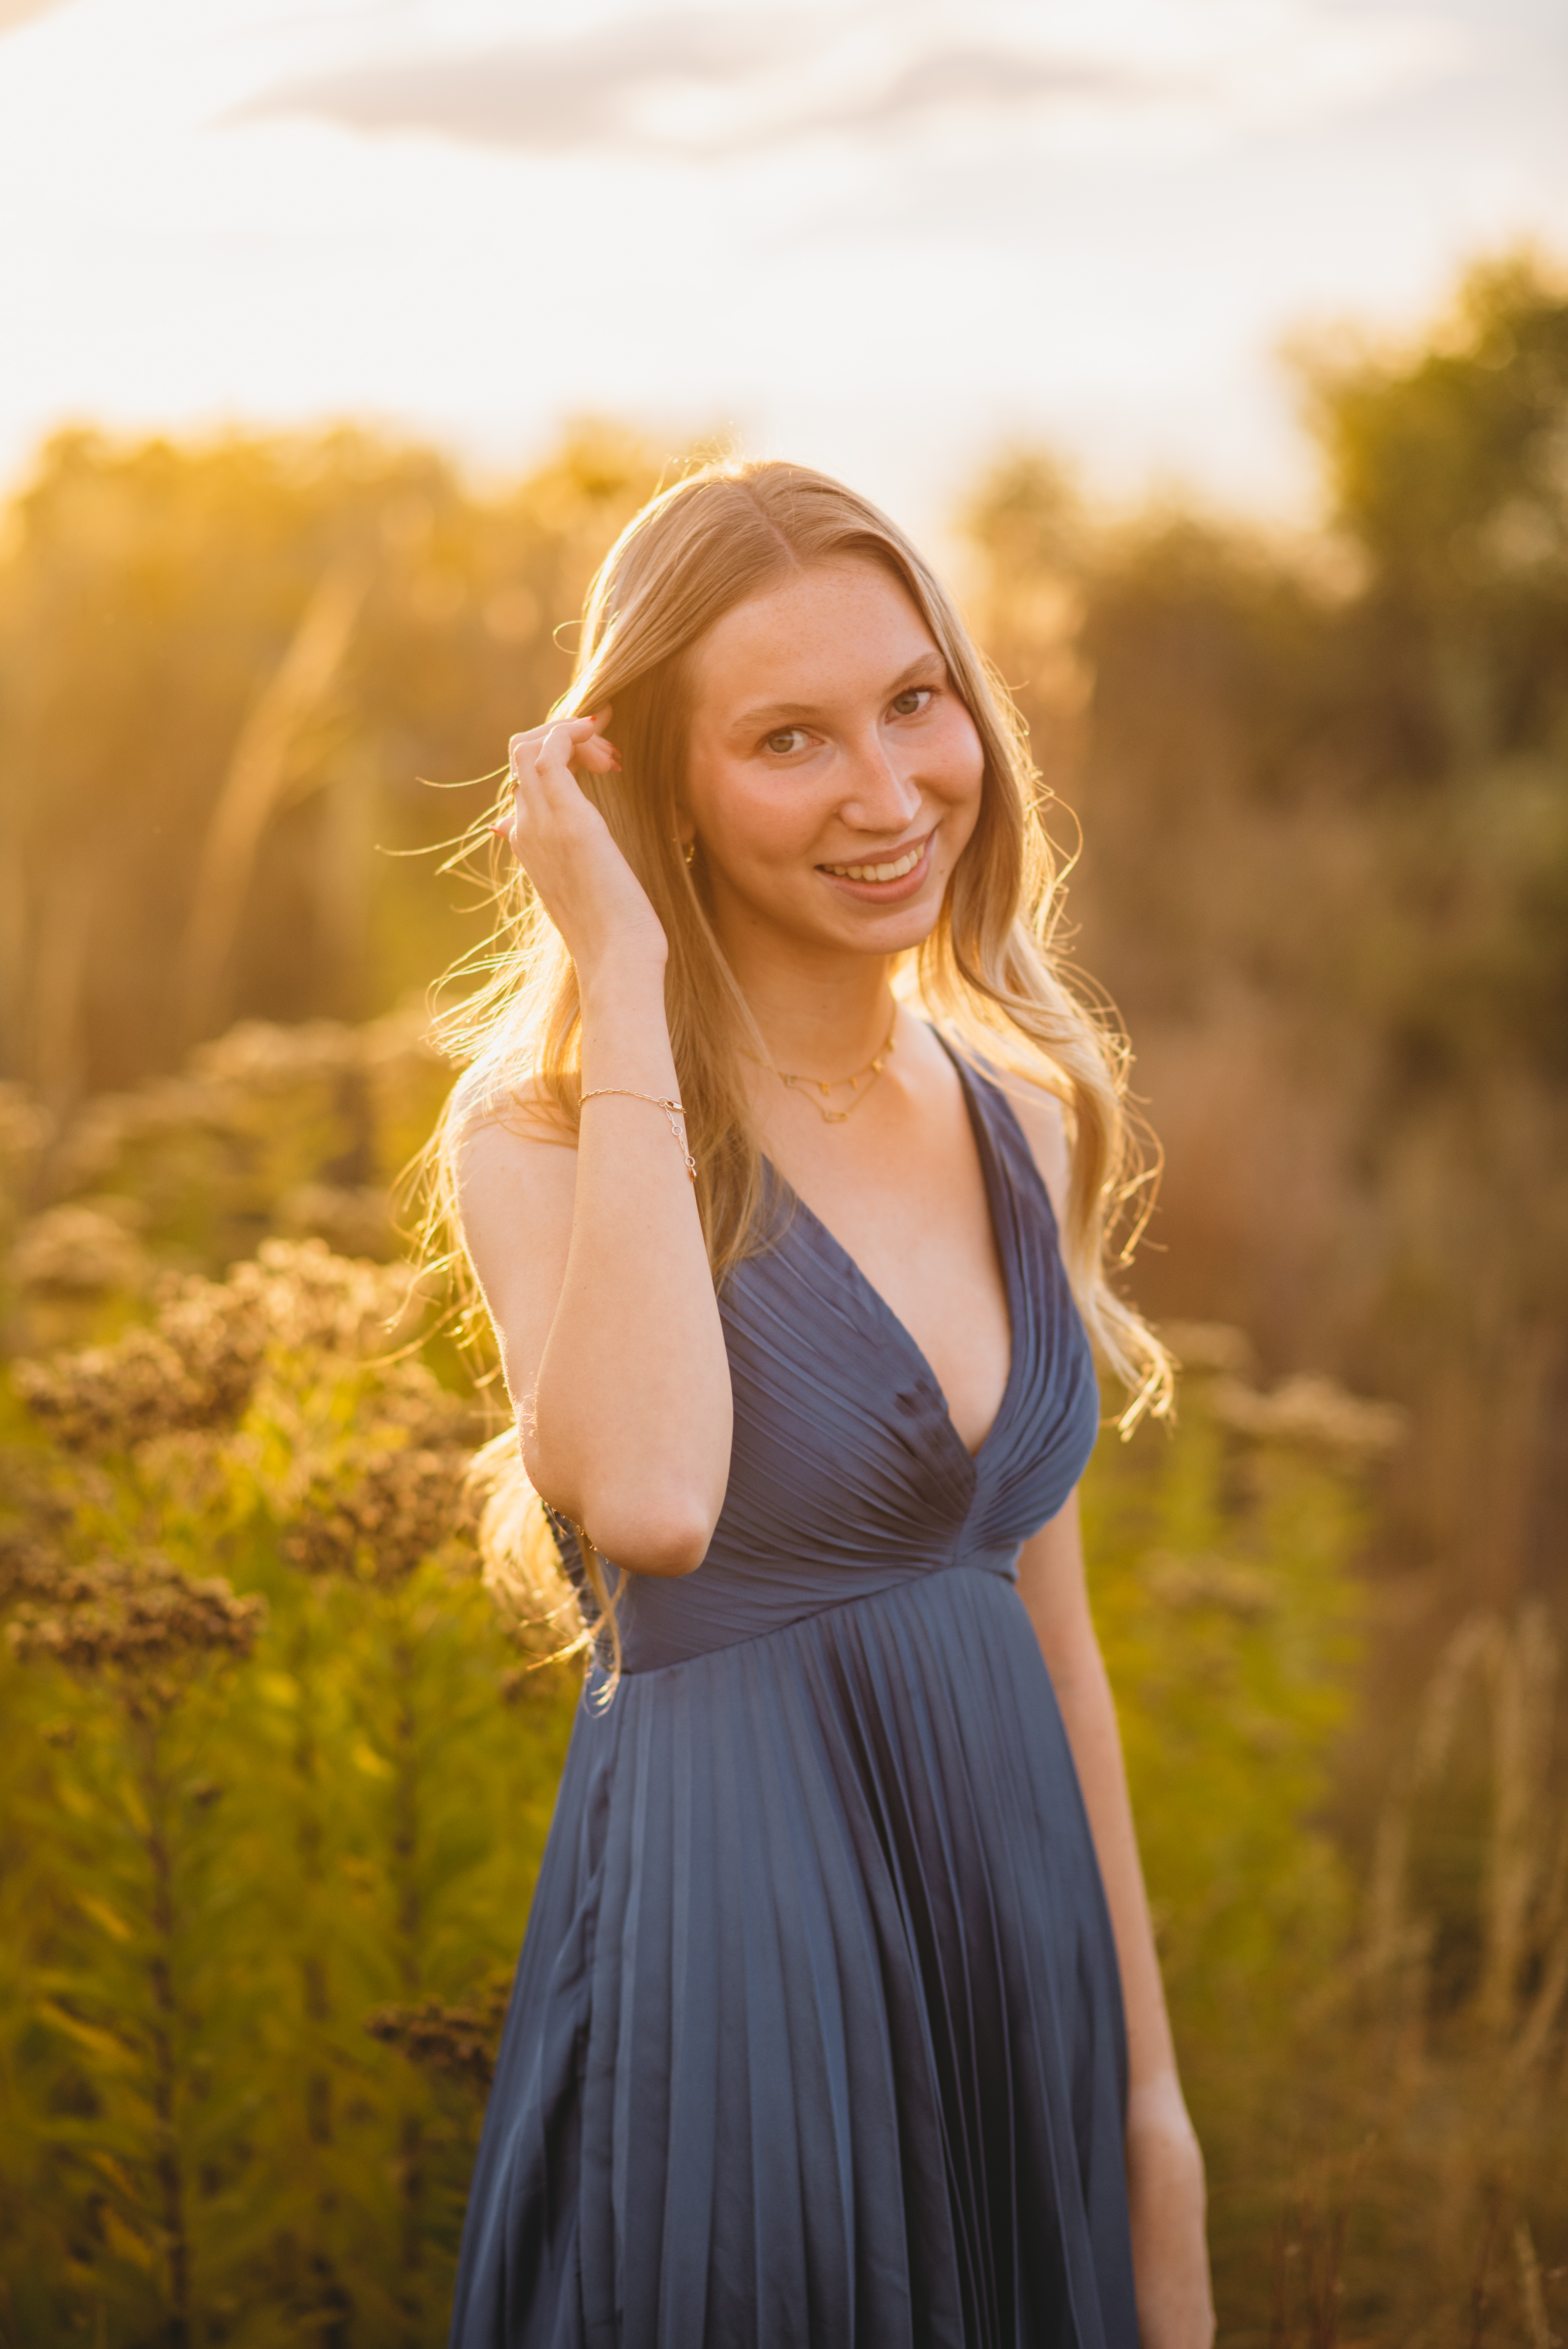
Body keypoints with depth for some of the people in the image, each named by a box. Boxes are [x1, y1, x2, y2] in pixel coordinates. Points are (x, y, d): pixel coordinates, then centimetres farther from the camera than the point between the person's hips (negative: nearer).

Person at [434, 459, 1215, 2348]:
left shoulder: (1024, 1119, 5)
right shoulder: (547, 1131, -12)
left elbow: (1052, 1638, 11)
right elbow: (649, 1502, -33)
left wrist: (1151, 2091, 13)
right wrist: (624, 988, -24)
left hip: (1018, 1957, 6)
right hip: (732, 1962, -5)